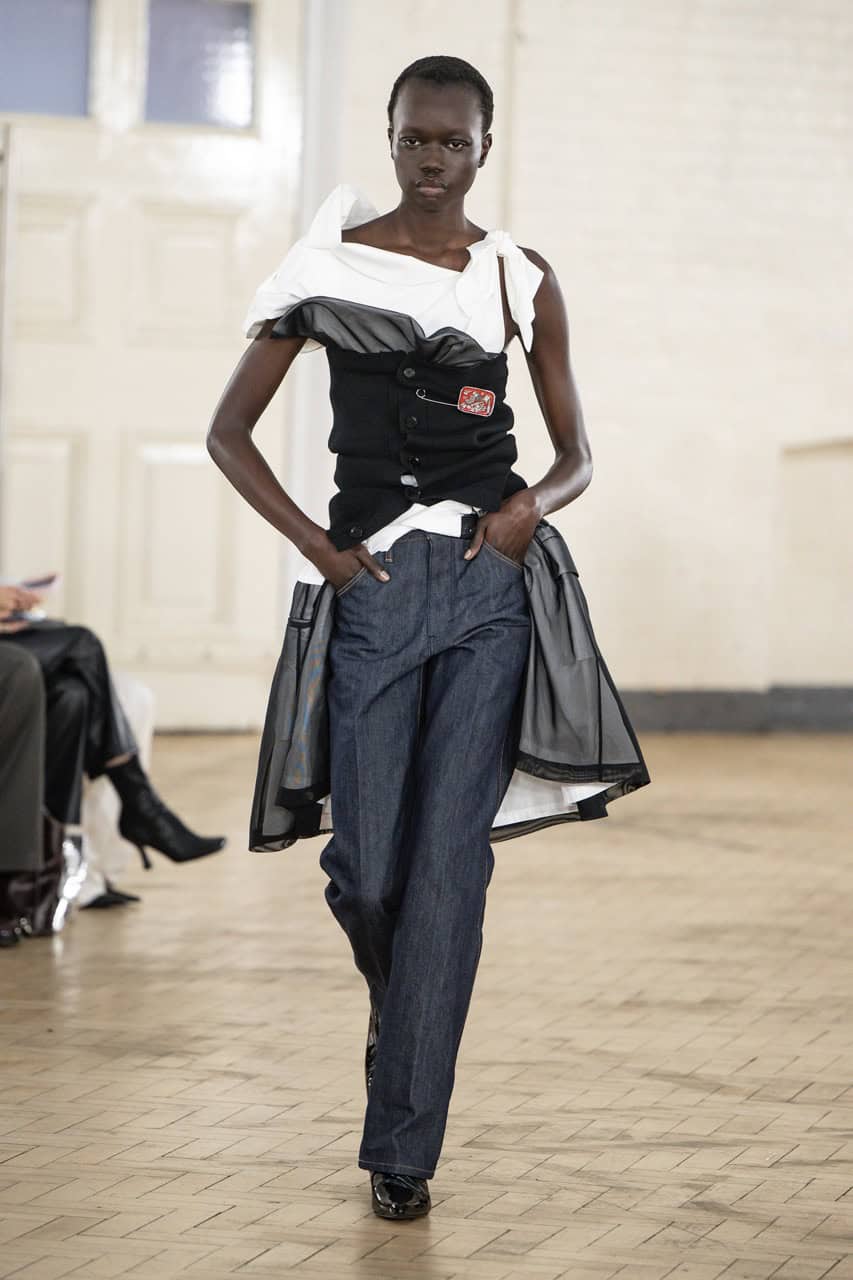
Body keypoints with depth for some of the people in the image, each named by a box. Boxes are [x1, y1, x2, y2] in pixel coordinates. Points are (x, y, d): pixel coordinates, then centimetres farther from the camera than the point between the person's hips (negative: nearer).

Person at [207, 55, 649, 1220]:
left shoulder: (522, 282, 9)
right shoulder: (328, 265, 6)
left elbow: (577, 454, 16)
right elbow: (229, 431, 8)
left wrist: (532, 505, -7)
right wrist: (313, 543, -4)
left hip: (492, 583, 0)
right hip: (373, 586, 0)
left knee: (449, 866, -5)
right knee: (364, 870, -2)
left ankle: (402, 1150, 2)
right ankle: (402, 998, 35)